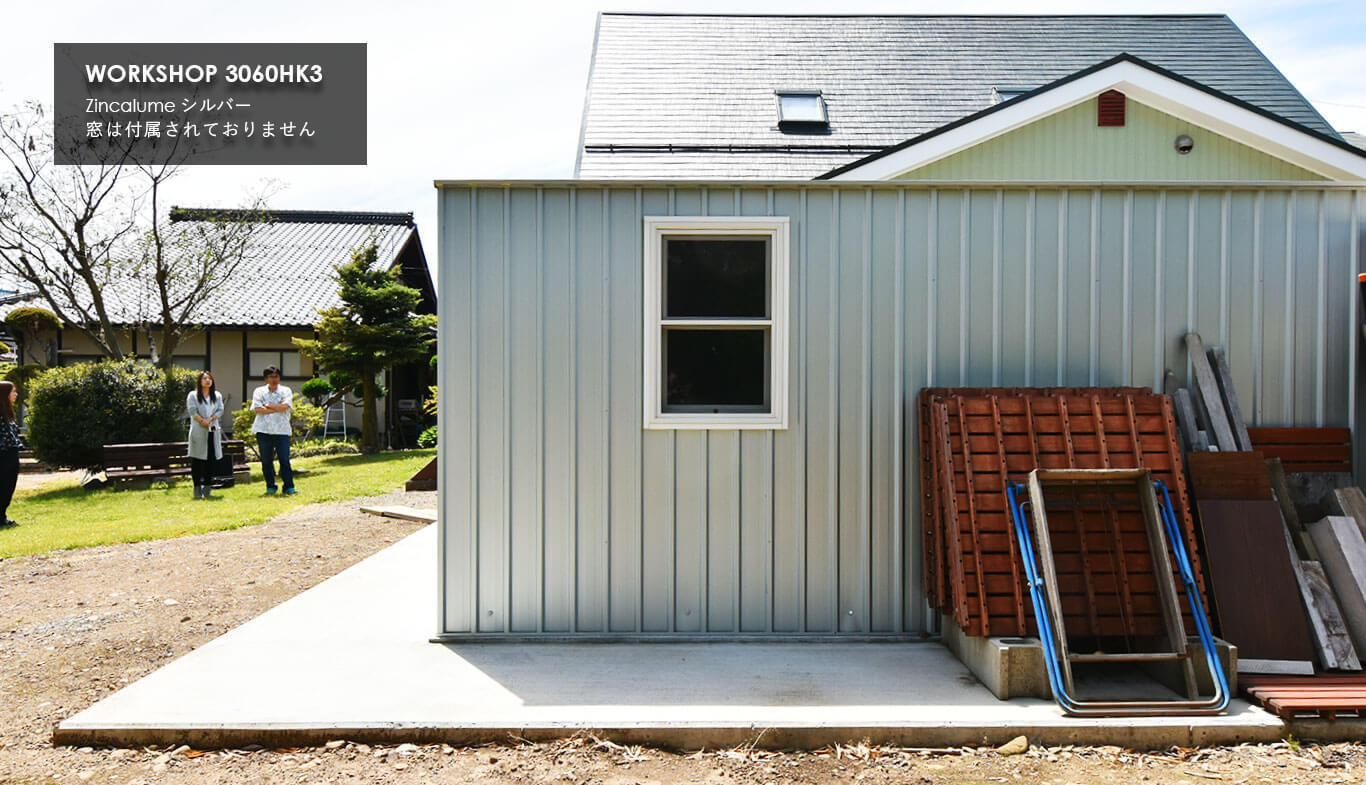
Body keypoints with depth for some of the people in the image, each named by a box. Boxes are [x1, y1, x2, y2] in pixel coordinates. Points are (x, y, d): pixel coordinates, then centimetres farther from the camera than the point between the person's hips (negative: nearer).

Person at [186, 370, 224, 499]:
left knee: (211, 459, 2)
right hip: (198, 432, -3)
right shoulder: (193, 396, 4)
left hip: (212, 431, 3)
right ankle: (197, 488, 0)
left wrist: (210, 419, -11)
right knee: (197, 460, -4)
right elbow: (192, 411, -6)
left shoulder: (217, 396, 14)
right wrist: (202, 421, -15)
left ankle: (207, 486, 8)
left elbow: (220, 410, 4)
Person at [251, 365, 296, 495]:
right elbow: (258, 409, -7)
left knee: (284, 459, -6)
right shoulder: (259, 391, 9)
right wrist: (278, 408, -8)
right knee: (266, 460, 6)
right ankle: (270, 487, 17)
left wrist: (268, 406, -5)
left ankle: (289, 487, 0)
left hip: (281, 430, -1)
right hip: (263, 430, 1)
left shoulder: (285, 391, 8)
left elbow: (285, 406, -10)